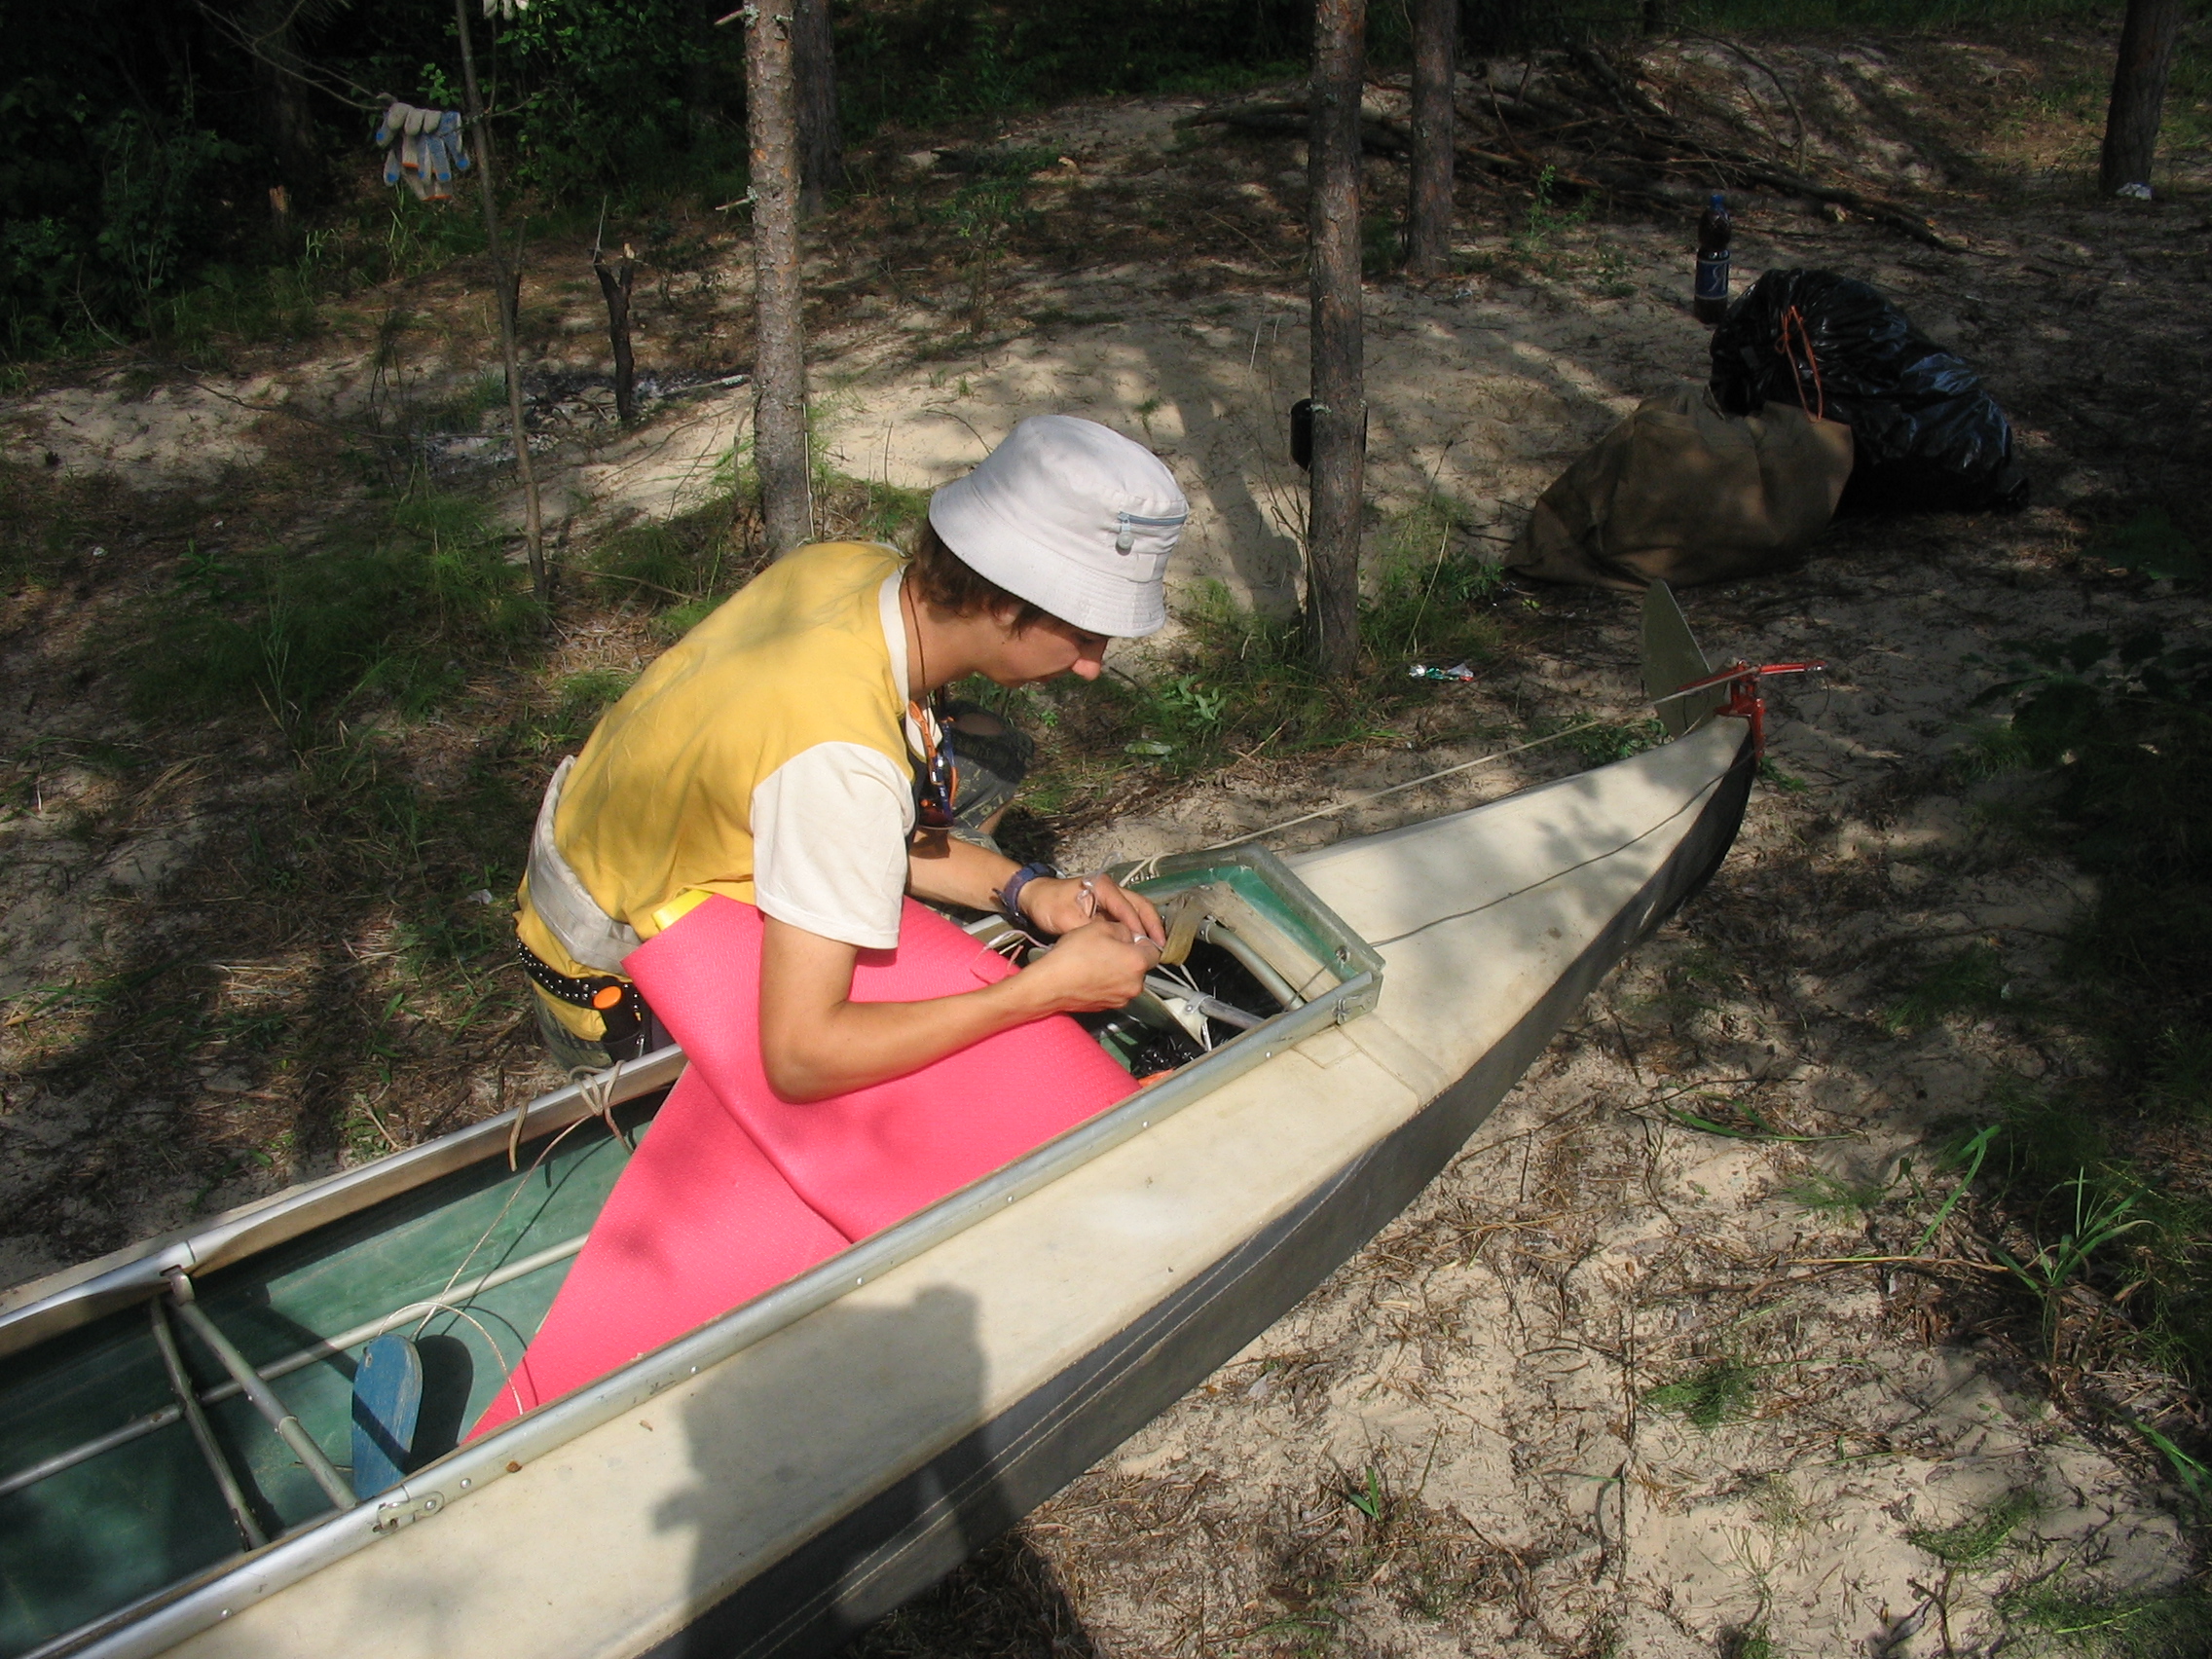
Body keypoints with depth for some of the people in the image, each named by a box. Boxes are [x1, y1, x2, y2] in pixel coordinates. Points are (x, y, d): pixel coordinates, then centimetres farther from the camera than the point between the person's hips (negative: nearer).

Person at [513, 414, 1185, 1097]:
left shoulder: (857, 564, -16)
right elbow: (800, 1058, -39)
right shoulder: (839, 756, -40)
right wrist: (1047, 988, -33)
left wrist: (1024, 889, -14)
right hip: (616, 990, -8)